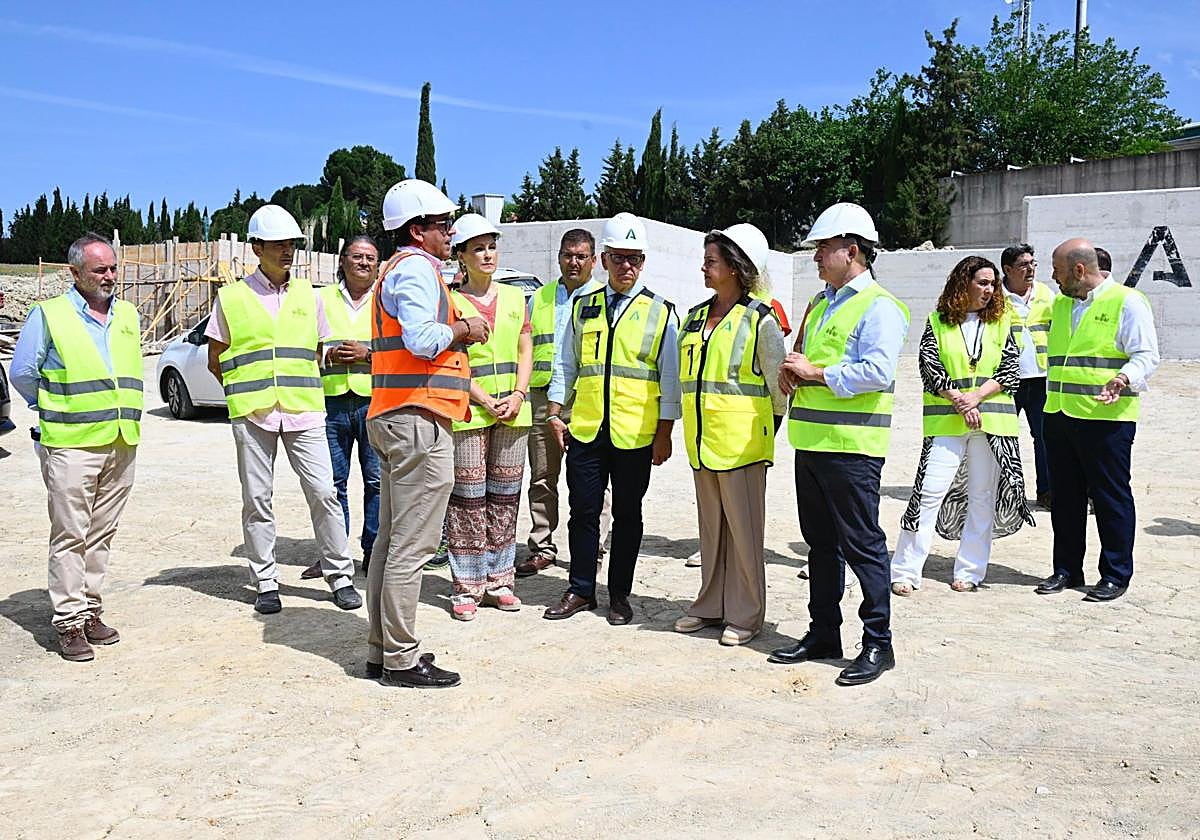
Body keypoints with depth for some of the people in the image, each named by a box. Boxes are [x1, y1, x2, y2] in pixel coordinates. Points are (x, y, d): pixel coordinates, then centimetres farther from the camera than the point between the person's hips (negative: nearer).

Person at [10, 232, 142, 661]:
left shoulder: (128, 315, 14)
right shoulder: (48, 314, -2)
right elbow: (22, 372, 2)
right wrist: (56, 410, 9)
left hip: (121, 443, 5)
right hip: (71, 445, -5)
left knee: (101, 533, 10)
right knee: (70, 534, -3)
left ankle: (90, 610, 20)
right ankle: (69, 621, 3)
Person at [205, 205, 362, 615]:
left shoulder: (308, 296, 11)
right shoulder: (232, 297, 5)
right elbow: (215, 360, 10)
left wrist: (302, 393, 12)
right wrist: (244, 395, 5)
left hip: (303, 411, 1)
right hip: (252, 413, -1)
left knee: (323, 492, -2)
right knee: (257, 500, 4)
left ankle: (340, 576, 9)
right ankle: (265, 583, 15)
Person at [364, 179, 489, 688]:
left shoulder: (397, 270, 24)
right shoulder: (417, 267, -9)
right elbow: (423, 337, -24)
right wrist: (463, 328, -8)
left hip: (394, 418, 11)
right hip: (419, 421, -11)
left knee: (391, 540, 14)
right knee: (412, 545, -7)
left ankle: (382, 650, 22)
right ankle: (401, 660, 0)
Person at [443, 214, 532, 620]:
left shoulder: (514, 297, 13)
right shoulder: (451, 301, 0)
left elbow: (525, 351, 12)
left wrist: (518, 396, -3)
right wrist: (485, 400, -13)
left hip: (513, 409, 4)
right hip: (467, 411, -4)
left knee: (504, 498, 8)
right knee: (467, 501, -3)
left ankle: (499, 581, 18)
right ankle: (467, 588, 6)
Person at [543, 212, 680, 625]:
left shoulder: (660, 312, 2)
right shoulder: (583, 307, 10)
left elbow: (670, 378, 0)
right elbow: (566, 364, 14)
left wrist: (664, 433, -4)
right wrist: (555, 412, 6)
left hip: (635, 434, -2)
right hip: (585, 429, 2)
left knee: (627, 514, 7)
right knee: (583, 511, 7)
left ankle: (619, 595, 20)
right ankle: (581, 589, 21)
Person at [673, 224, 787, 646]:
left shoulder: (759, 319, -7)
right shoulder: (695, 316, 12)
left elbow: (778, 383, -3)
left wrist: (766, 428, 4)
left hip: (741, 441, -7)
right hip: (701, 440, 7)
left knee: (743, 529, 1)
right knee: (710, 527, 14)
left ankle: (745, 614, 11)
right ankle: (711, 605, 26)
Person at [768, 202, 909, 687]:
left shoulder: (878, 307, -8)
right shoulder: (820, 304, 19)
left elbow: (878, 371, -21)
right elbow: (800, 358, 27)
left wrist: (815, 374, -14)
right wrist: (790, 372, 4)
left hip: (851, 446, -9)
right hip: (812, 442, 9)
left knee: (862, 544, -2)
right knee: (820, 543, 14)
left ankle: (878, 643, 8)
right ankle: (823, 635, 24)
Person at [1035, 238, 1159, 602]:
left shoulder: (1127, 302, -5)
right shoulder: (1060, 305, 17)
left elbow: (1146, 355, -10)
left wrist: (1125, 379, -29)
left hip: (1106, 418, -7)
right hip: (1059, 416, 7)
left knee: (1111, 496, 1)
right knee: (1065, 496, 12)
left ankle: (1116, 575, 12)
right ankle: (1066, 569, 22)